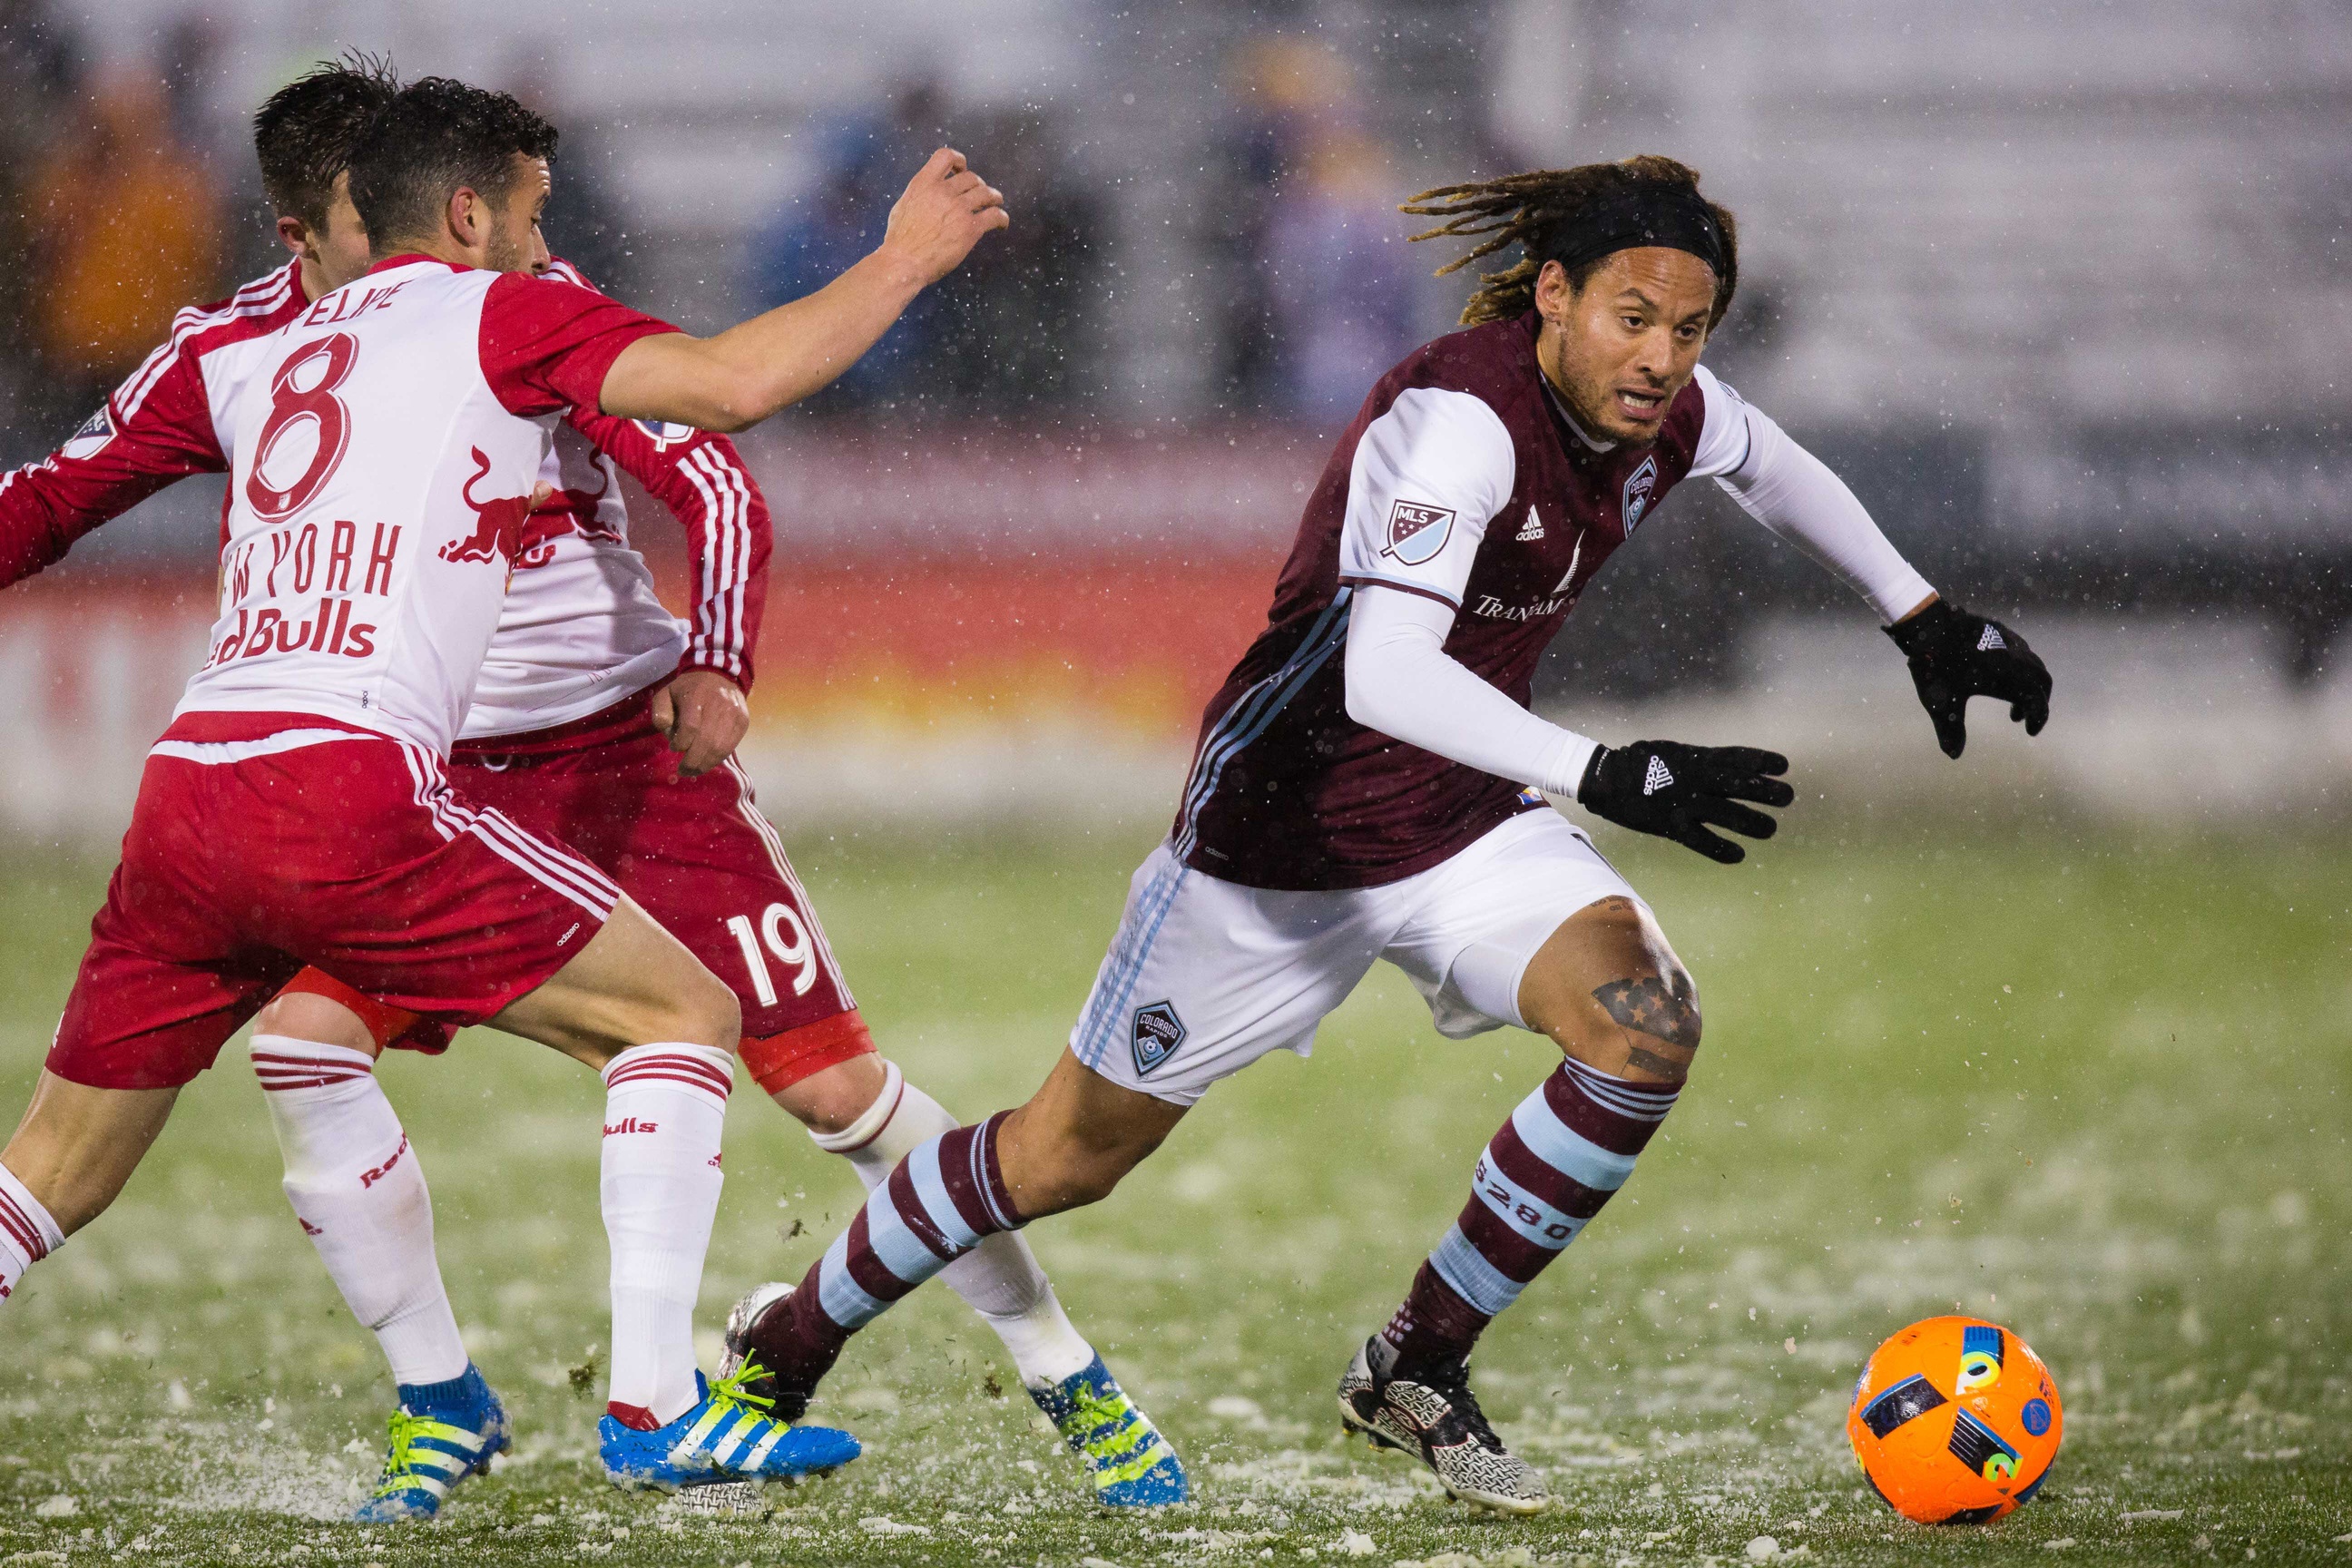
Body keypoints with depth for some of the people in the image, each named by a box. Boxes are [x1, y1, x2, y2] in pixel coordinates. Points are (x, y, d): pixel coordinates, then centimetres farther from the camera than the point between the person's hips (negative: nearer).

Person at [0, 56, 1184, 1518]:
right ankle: (438, 1396, -2)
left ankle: (1068, 1377, 10)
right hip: (424, 780, 2)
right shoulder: (234, 354, -7)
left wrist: (717, 660, -33)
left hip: (634, 744, -2)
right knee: (301, 1039, -19)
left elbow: (712, 480, -17)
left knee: (836, 1083, -6)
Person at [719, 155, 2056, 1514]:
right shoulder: (1460, 417, -32)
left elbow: (1778, 469, 19)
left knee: (1647, 1029, -21)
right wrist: (1605, 774, -51)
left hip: (1469, 827, 6)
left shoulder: (1666, 410, -8)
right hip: (1286, 830, -6)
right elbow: (1383, 676, -44)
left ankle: (1419, 1371, -4)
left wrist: (1922, 616, 20)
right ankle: (789, 1341, 34)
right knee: (1068, 1158, 8)